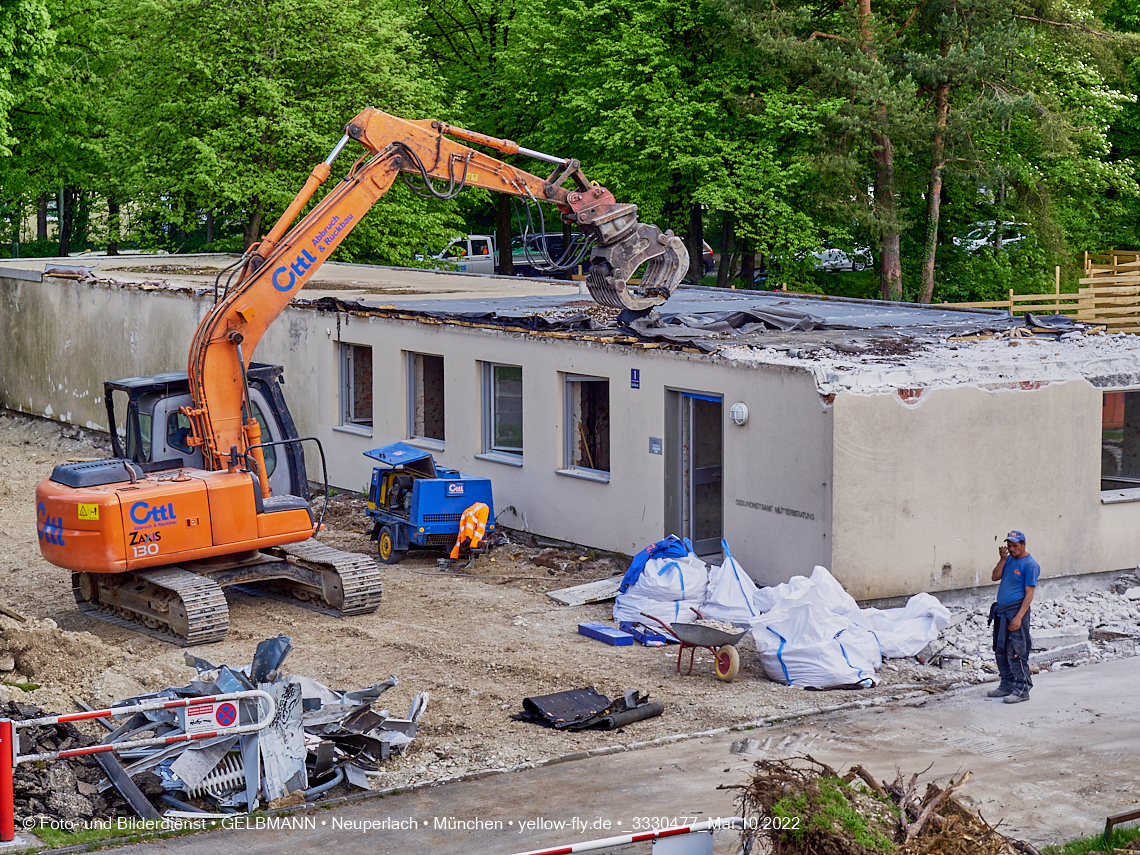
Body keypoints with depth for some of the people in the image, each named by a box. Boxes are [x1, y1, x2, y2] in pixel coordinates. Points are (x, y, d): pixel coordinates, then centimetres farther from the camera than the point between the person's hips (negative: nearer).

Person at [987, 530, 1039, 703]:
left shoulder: (1029, 565, -11)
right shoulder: (1009, 559, 12)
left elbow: (1029, 593, -15)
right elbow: (995, 577, 8)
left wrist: (1019, 617, -21)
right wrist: (1002, 559, -5)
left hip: (1016, 613, -8)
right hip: (1001, 612, 8)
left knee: (1015, 653, -8)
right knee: (1000, 651, 14)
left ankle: (1022, 690, -3)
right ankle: (1007, 686, 24)